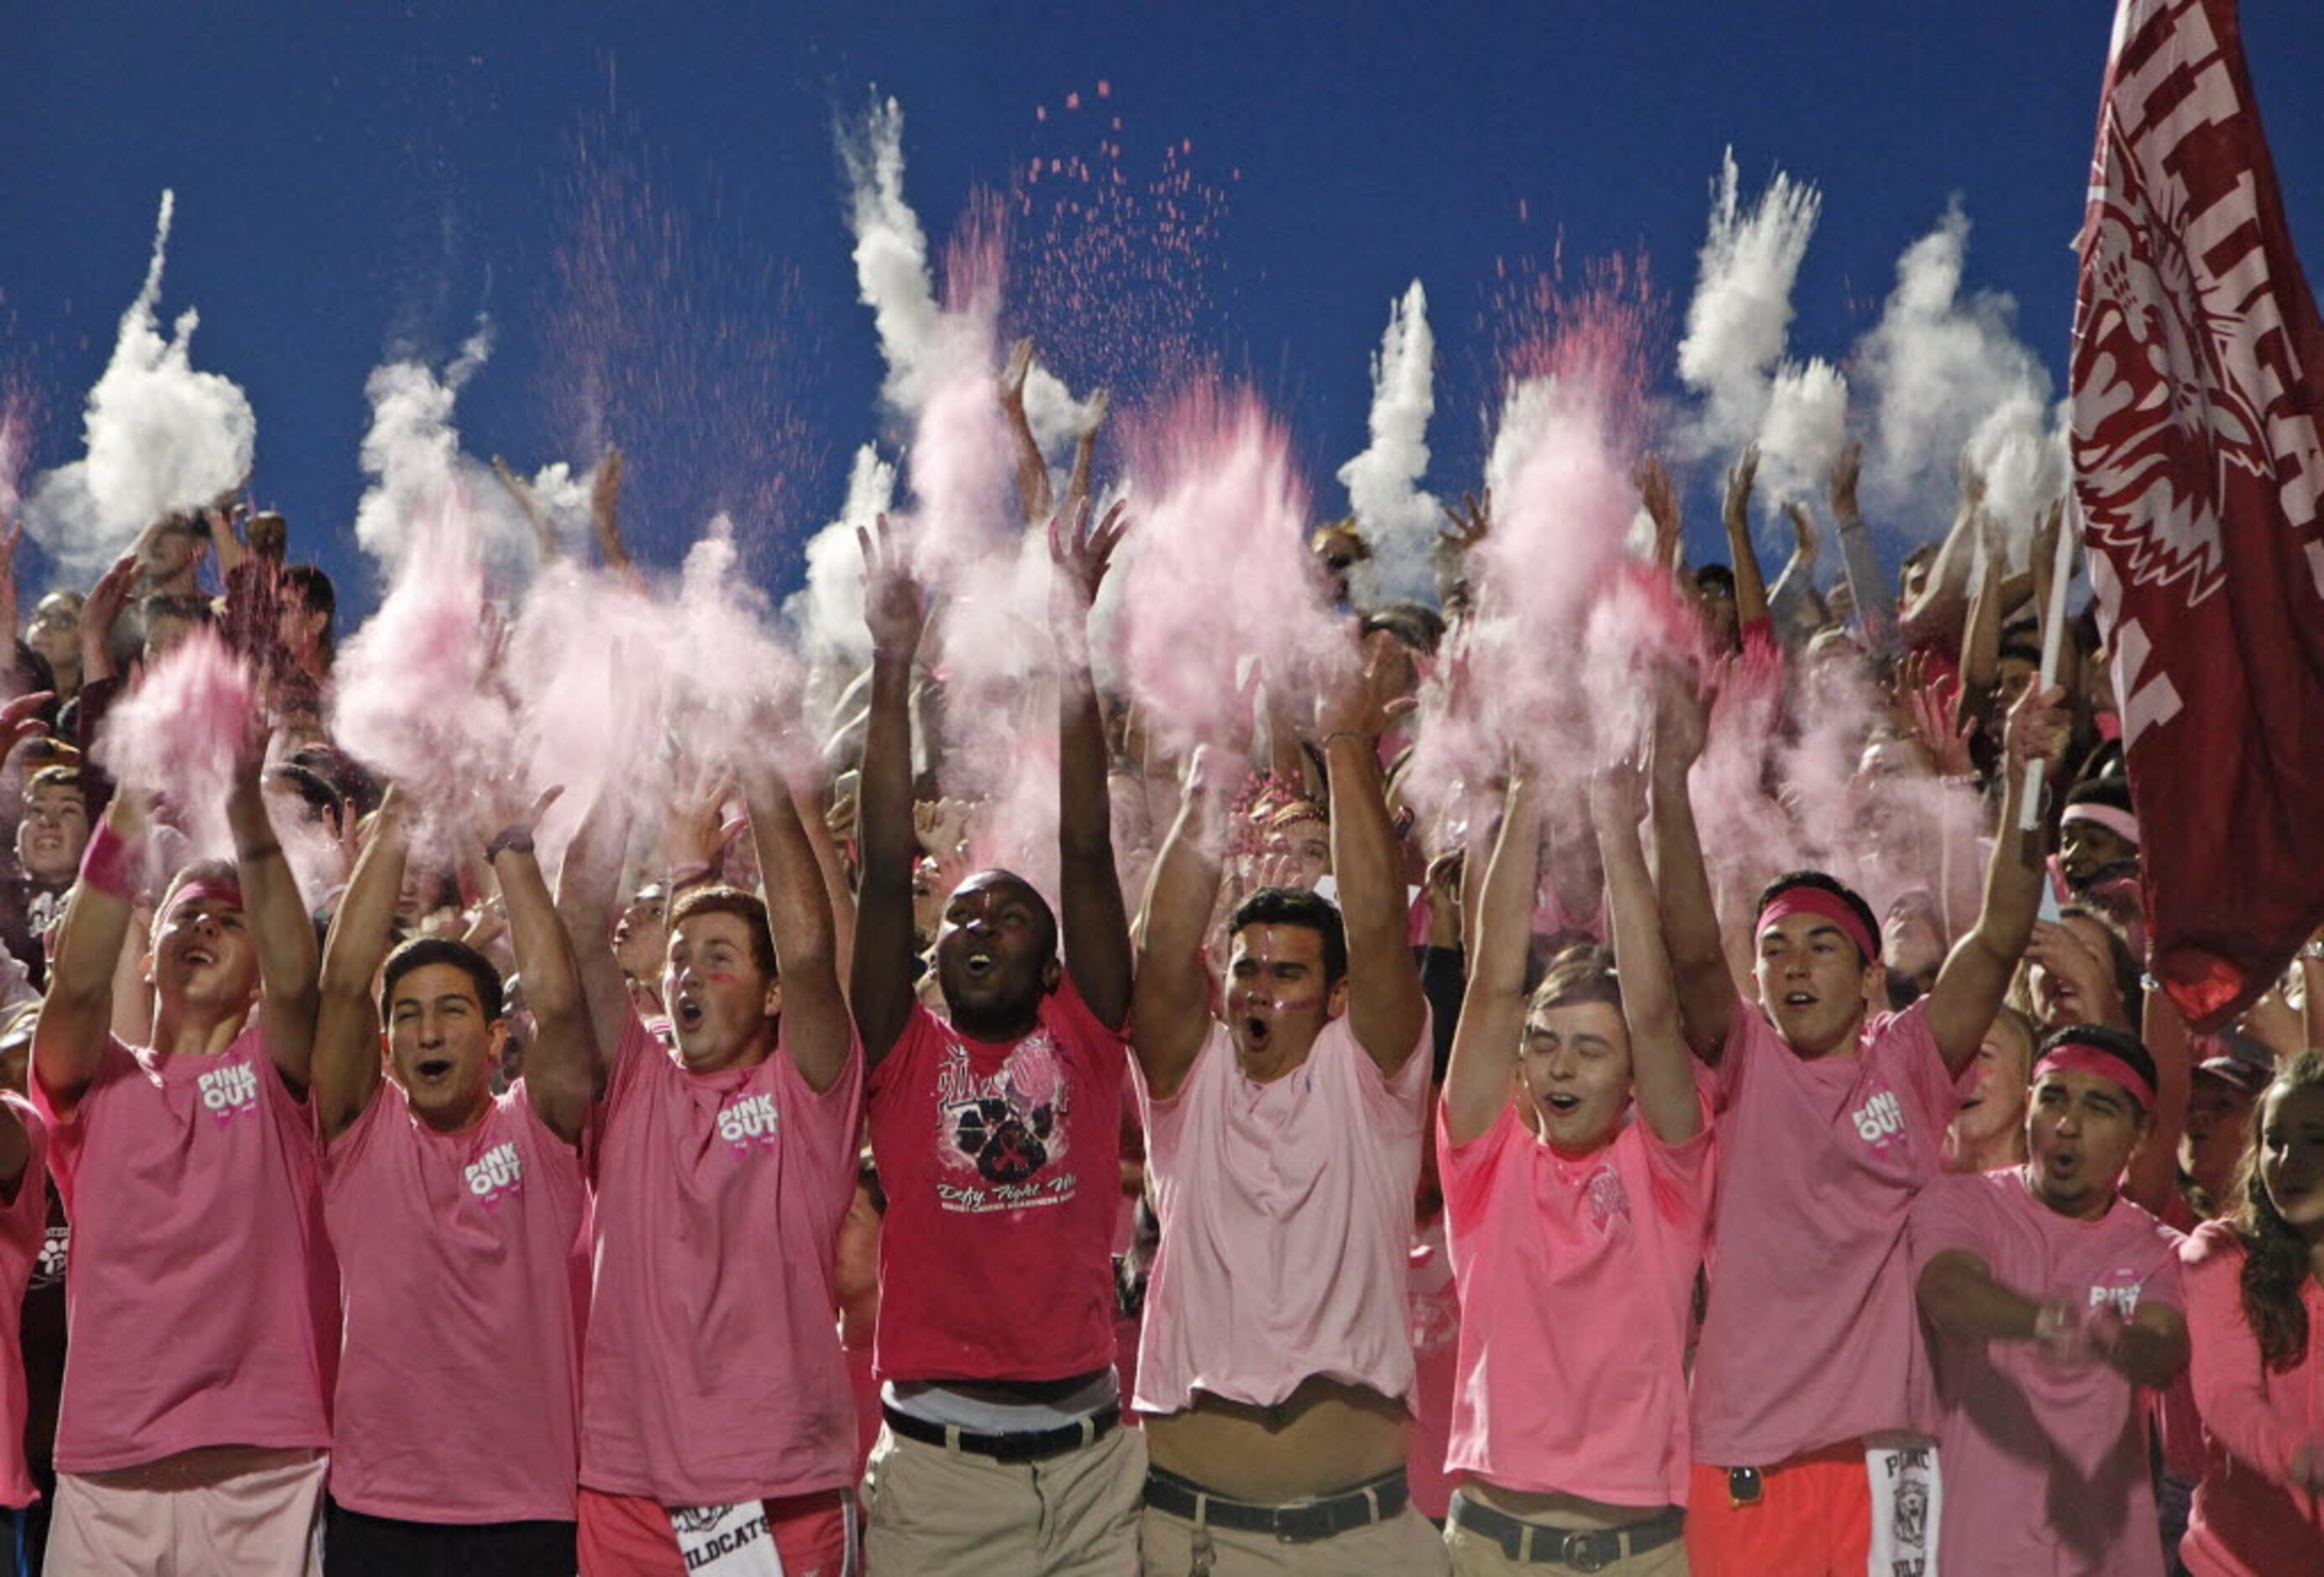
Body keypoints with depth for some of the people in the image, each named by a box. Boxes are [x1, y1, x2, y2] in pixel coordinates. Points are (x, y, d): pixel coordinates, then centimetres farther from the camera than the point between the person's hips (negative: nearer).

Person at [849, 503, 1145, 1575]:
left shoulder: (1083, 1043, 5)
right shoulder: (907, 1055, 4)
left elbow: (1087, 851, -1)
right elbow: (886, 868, -3)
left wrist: (1072, 649, -6)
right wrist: (893, 668, -10)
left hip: (1092, 1458, 1)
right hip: (939, 1471, -1)